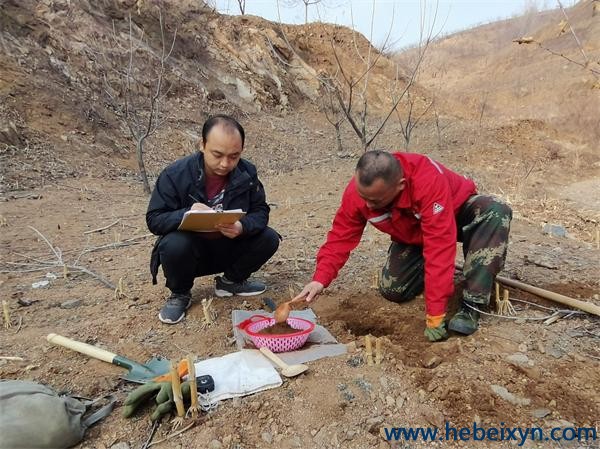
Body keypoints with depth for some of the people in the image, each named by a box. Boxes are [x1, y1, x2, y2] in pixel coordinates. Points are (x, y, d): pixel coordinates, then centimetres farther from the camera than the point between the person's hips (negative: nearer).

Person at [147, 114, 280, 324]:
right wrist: (187, 214, -38)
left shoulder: (247, 172, -9)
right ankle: (179, 294, -1)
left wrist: (243, 227, -31)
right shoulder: (174, 175, -18)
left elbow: (260, 212, -7)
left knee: (269, 239, -18)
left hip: (229, 249, 3)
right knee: (174, 245, -35)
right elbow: (154, 220, -16)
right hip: (191, 252, -3)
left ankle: (231, 280, 10)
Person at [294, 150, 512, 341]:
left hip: (456, 212, -3)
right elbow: (340, 237, -20)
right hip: (413, 234, 4)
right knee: (392, 290, -10)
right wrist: (320, 279, -35)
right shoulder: (357, 191, -29)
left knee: (497, 212, -36)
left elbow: (439, 247, -44)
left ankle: (470, 306, -28)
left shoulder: (429, 181, -44)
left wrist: (435, 316, -41)